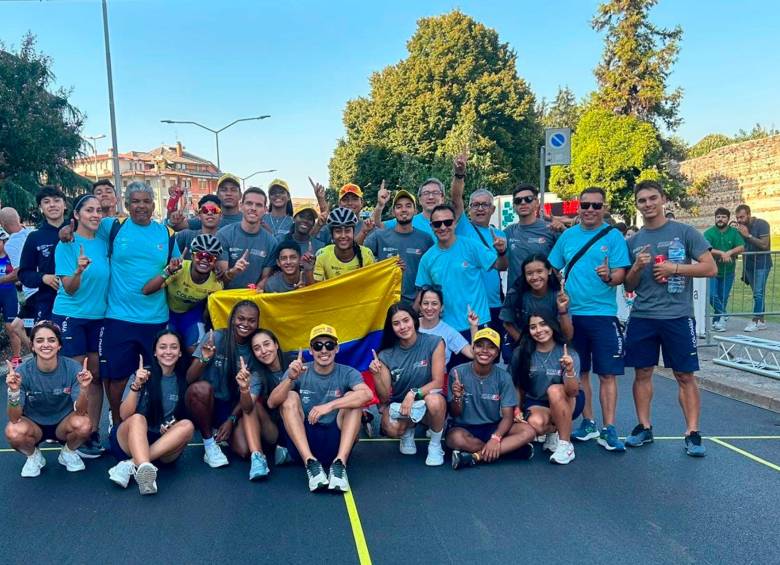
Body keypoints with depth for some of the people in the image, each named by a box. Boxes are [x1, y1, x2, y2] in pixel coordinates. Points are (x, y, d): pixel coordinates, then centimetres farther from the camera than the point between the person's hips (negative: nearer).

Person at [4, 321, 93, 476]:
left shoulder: (72, 368, -20)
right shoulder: (23, 371, -19)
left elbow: (80, 412, -22)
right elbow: (14, 418, -21)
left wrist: (83, 388, -41)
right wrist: (14, 391, -39)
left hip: (63, 423, 0)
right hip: (33, 424, 0)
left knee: (84, 425, -31)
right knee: (13, 431, -32)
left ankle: (68, 453, 4)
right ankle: (34, 456, 3)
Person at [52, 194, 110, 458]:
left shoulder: (104, 243, 4)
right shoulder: (67, 244, -8)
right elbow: (69, 288, -13)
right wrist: (78, 270, -32)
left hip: (99, 317, 4)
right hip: (70, 316, -4)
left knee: (95, 375, 6)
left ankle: (94, 431, 14)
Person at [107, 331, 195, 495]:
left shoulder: (184, 380, 4)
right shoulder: (141, 376, -2)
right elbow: (124, 415, -11)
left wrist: (173, 425, -11)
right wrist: (136, 386, -27)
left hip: (165, 446, 2)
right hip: (130, 440, -2)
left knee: (187, 425, -26)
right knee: (138, 418, -32)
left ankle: (131, 465, -34)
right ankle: (145, 469, -59)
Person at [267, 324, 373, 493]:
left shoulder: (347, 373, -1)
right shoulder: (298, 372, 2)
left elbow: (367, 394, -23)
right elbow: (272, 403, -12)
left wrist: (329, 405, -35)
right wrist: (290, 378, -30)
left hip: (336, 442, -1)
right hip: (302, 442, 1)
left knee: (353, 398, -17)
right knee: (290, 397, -17)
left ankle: (339, 463, -31)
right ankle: (311, 463, -31)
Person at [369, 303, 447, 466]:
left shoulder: (433, 343, -12)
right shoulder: (386, 355, -6)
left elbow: (438, 382, -14)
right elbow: (384, 398, -6)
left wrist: (413, 394, -29)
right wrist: (376, 375, -24)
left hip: (427, 404, -1)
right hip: (398, 406, 2)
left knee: (434, 400, -37)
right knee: (391, 428, -32)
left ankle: (435, 445, -7)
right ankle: (408, 433, 8)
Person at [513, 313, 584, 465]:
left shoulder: (568, 353, -15)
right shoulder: (523, 354, -8)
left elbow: (573, 392, -24)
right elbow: (519, 387, 6)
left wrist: (570, 370, -41)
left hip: (567, 404, -1)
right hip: (537, 404, 1)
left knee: (554, 390, -35)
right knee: (535, 423, -34)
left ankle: (566, 445, -22)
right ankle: (552, 432, 5)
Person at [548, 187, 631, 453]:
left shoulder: (613, 236, -1)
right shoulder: (568, 235, 9)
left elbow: (620, 274, -8)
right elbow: (552, 270, 13)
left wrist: (609, 276, -28)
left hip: (603, 314, -3)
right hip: (571, 313, 4)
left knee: (607, 374, -2)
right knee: (579, 372, 11)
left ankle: (608, 430, 4)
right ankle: (588, 423, 23)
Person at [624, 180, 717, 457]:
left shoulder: (684, 232, 1)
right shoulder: (633, 242, 10)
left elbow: (710, 268, -4)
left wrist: (674, 268, -13)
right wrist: (637, 267, -7)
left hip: (678, 316, -3)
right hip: (641, 317, 3)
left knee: (685, 375, 1)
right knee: (642, 372, 7)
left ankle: (692, 433, 7)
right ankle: (644, 427, 19)